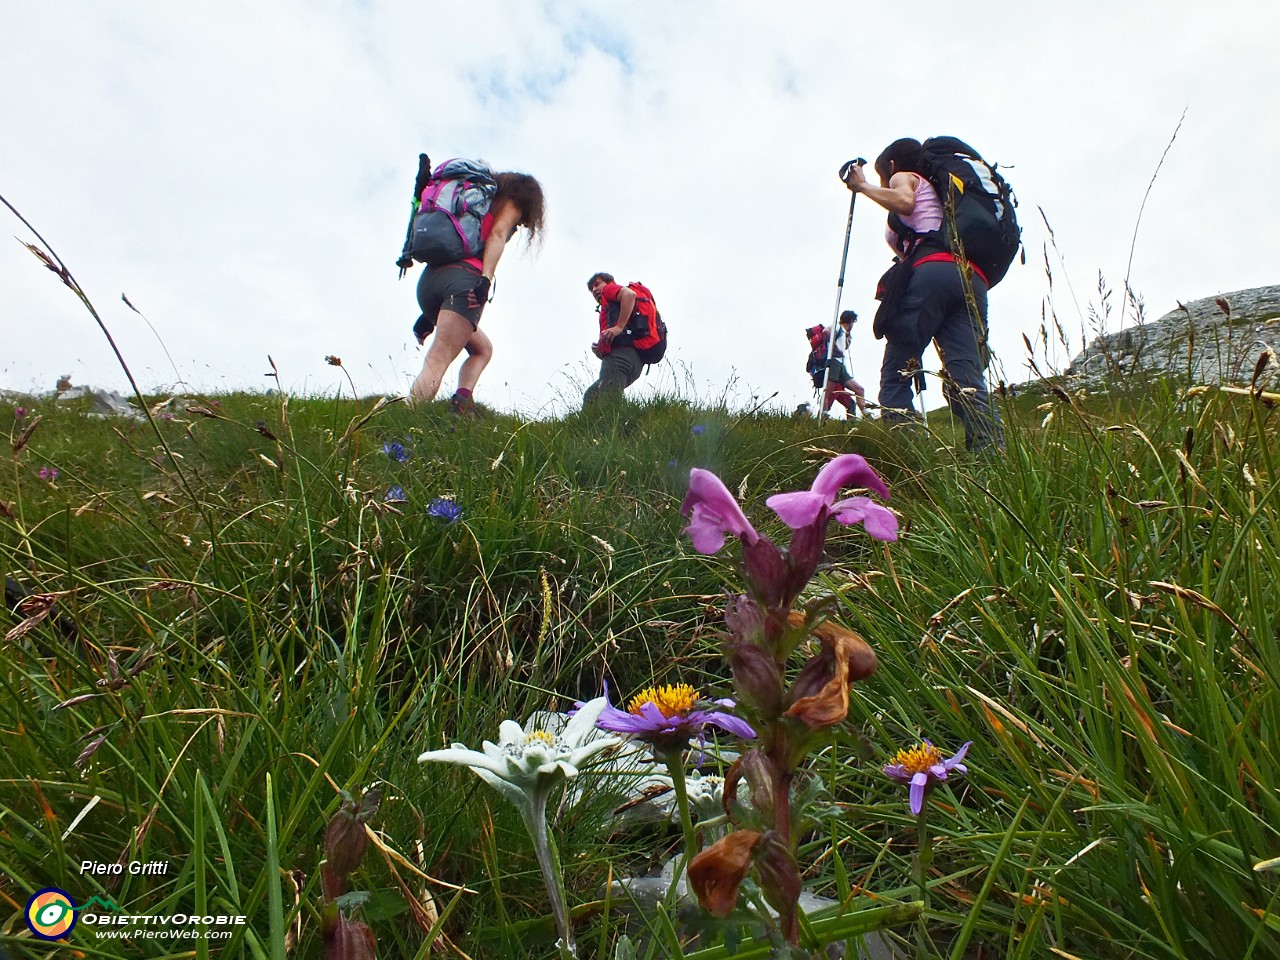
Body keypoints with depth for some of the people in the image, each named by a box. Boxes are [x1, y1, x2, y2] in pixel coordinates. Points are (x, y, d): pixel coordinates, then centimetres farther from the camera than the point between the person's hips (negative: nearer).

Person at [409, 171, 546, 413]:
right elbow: (498, 233, -6)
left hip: (429, 278, 7)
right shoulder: (512, 203, 17)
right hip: (463, 278, -7)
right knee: (437, 362, -20)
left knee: (483, 348, 21)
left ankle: (462, 399, -3)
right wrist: (486, 280, -20)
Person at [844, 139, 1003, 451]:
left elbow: (905, 202, -4)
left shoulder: (904, 176, 21)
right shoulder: (936, 190, 41)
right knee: (967, 379, -8)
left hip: (932, 270, -7)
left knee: (895, 374, -10)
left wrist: (864, 186, 10)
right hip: (972, 279, 7)